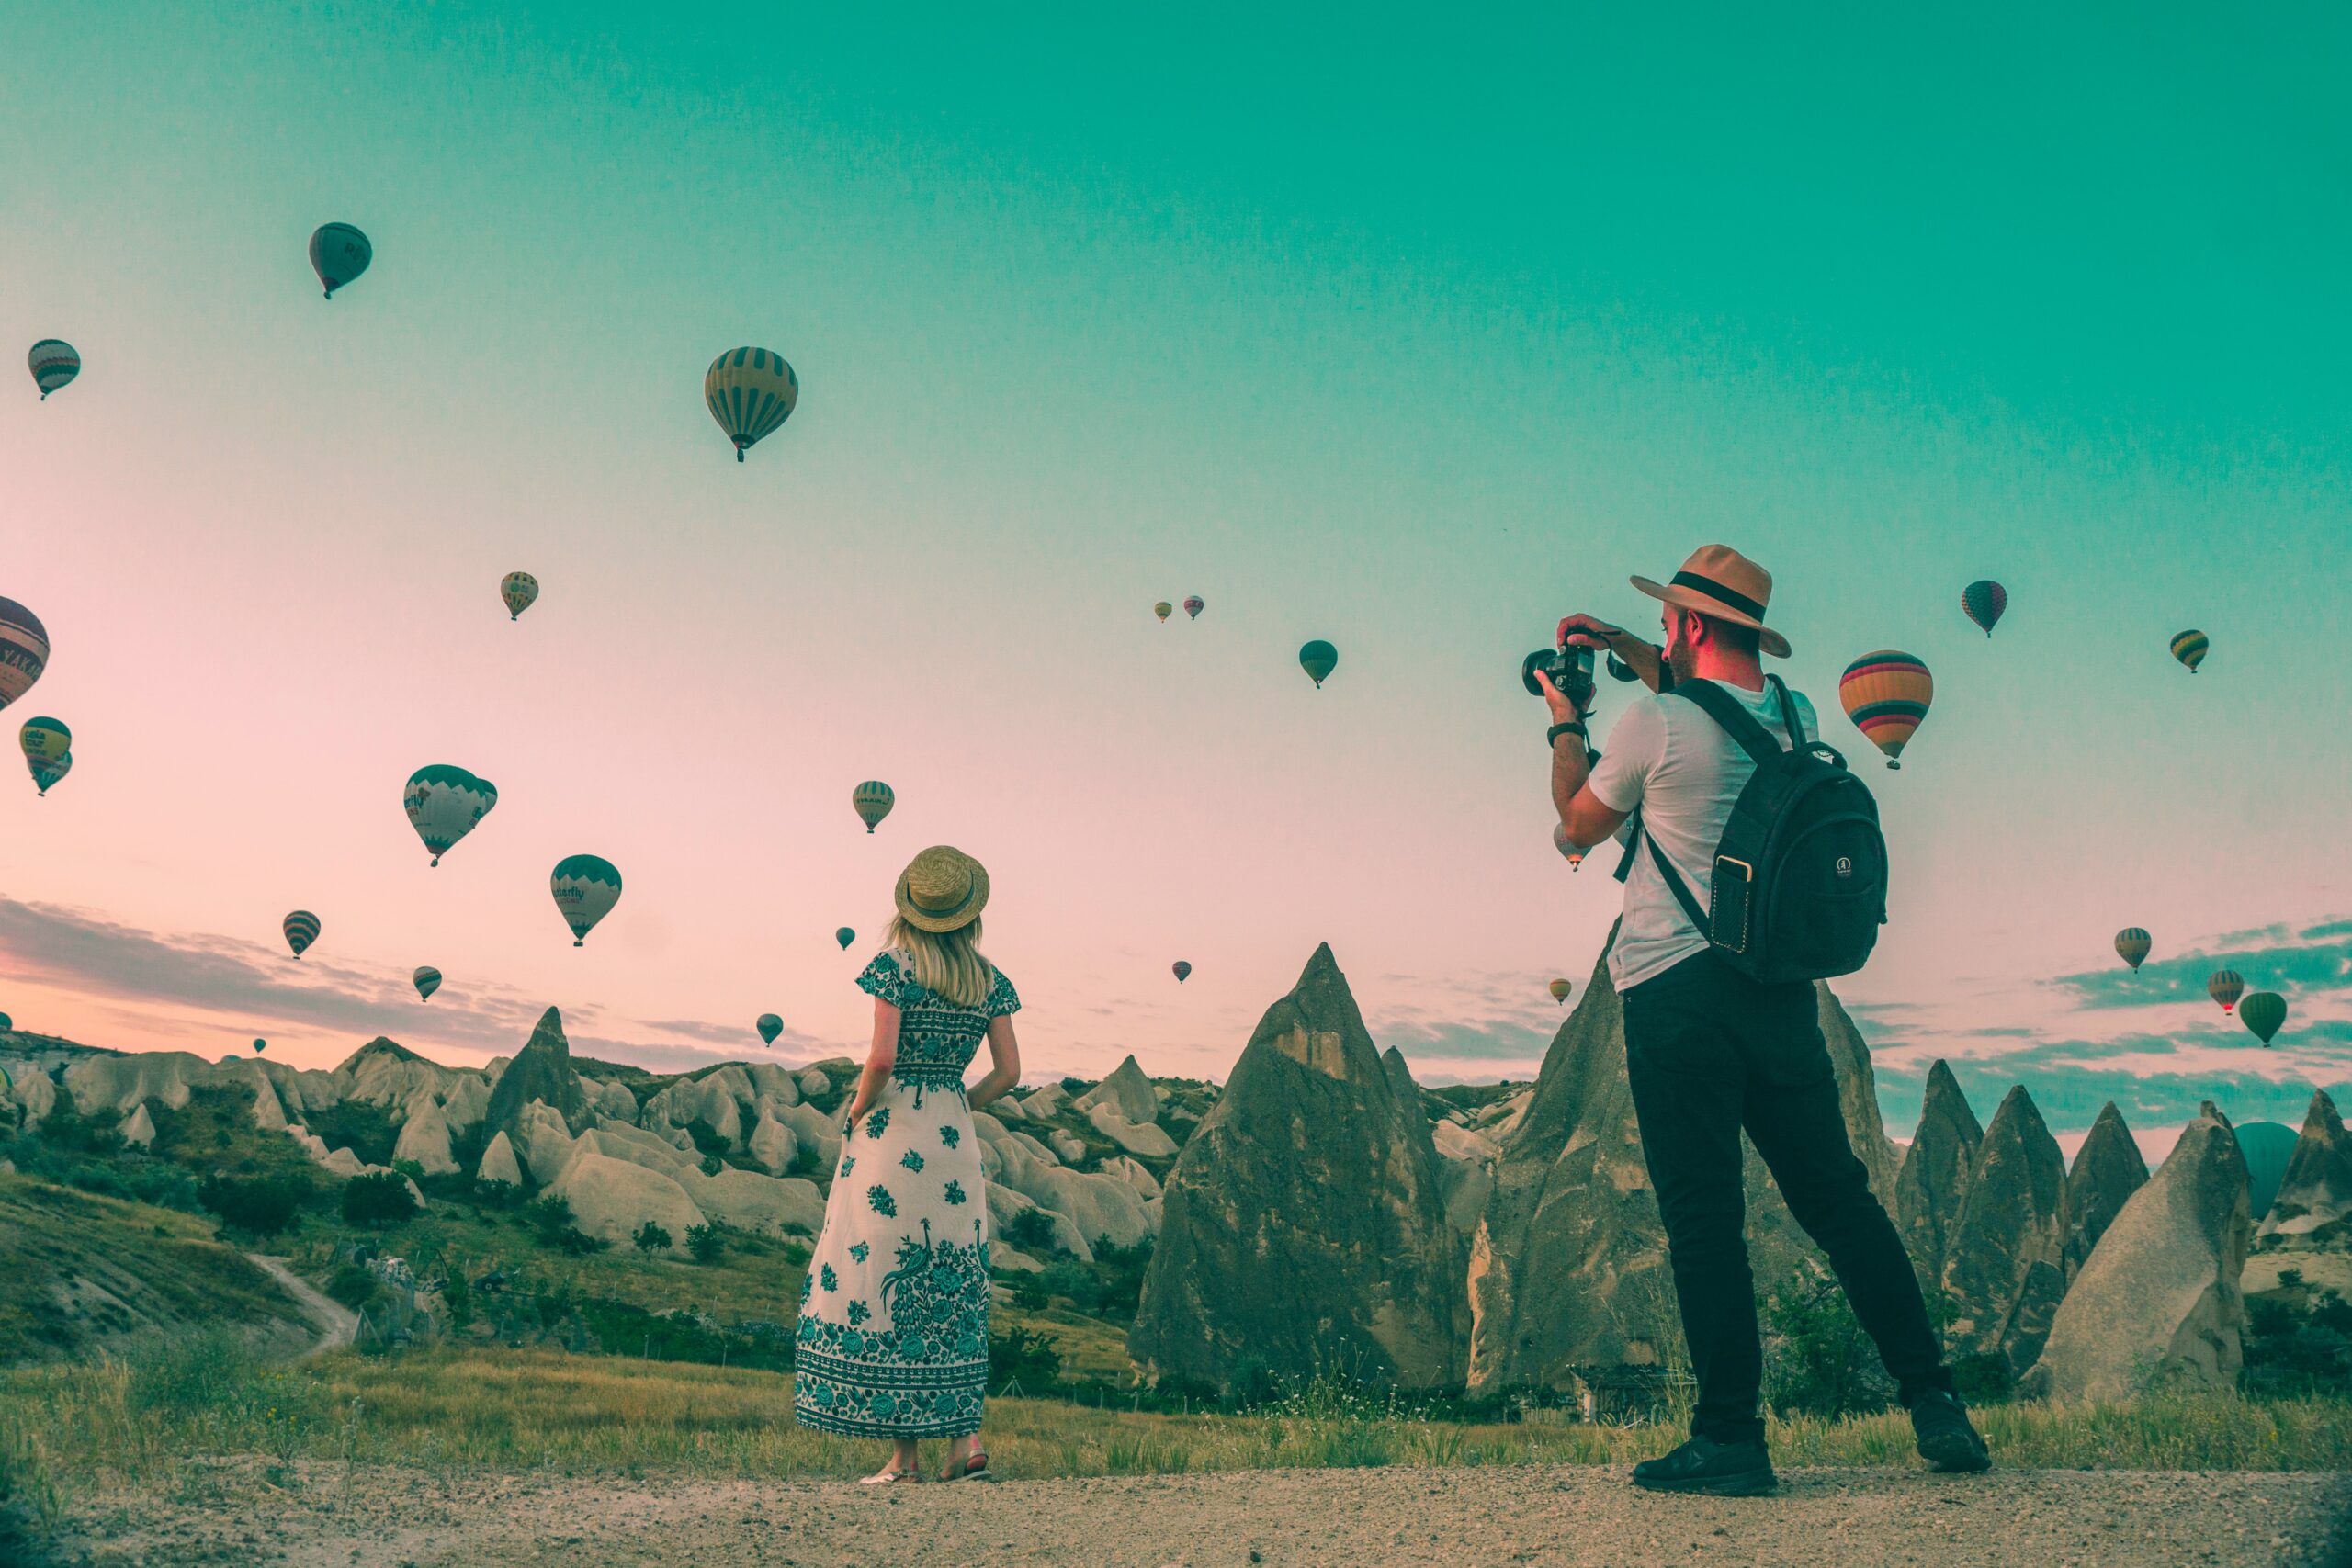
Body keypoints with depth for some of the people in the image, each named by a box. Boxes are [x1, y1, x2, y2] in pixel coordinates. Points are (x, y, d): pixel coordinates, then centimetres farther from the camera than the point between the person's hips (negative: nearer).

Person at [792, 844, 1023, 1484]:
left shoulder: (894, 965, -8)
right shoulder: (989, 979, 5)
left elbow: (882, 1057, -18)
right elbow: (1008, 1072, 4)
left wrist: (856, 1112, -1)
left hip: (891, 1133, -4)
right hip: (954, 1140, 4)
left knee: (882, 1279, 3)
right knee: (949, 1287, 13)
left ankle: (904, 1451, 6)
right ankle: (965, 1437, 9)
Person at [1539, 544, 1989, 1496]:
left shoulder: (1655, 725, -12)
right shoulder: (1795, 718, 7)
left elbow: (1580, 825, 4)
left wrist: (1565, 723, 18)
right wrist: (1628, 651, 28)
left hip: (1675, 991, -6)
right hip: (1781, 984, 6)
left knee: (1702, 1216, 0)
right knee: (1838, 1197, 13)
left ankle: (1730, 1436, 5)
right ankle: (1933, 1402, 16)